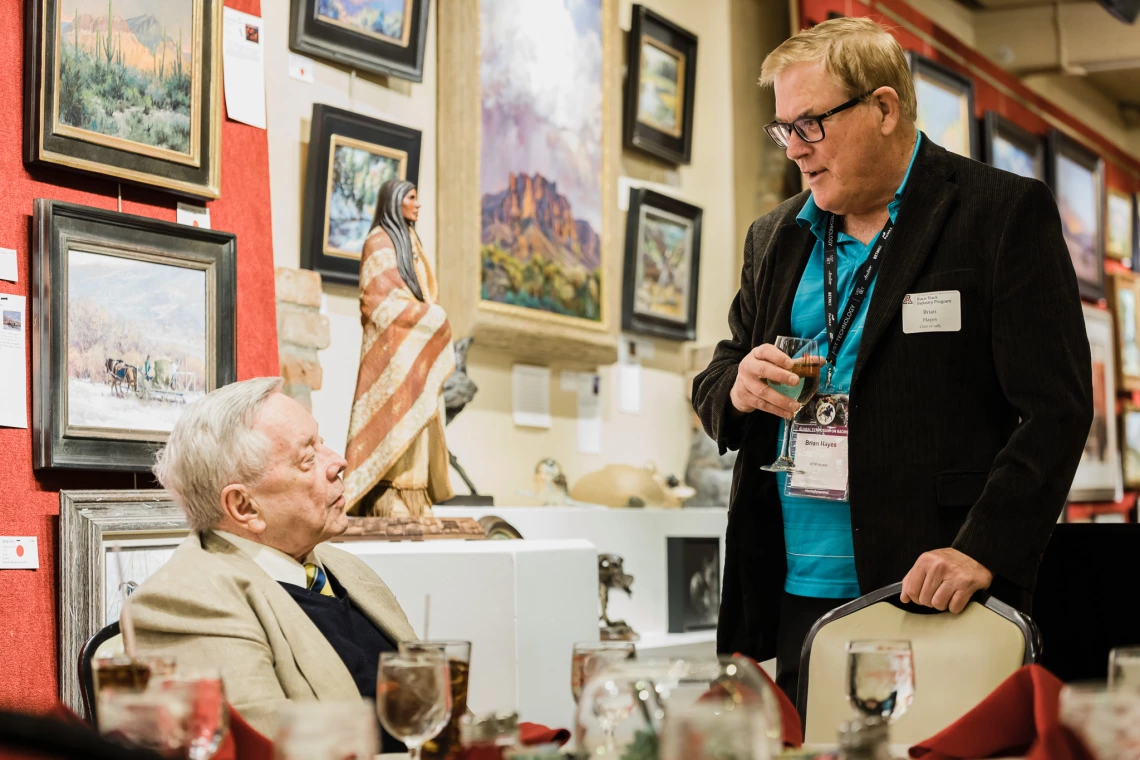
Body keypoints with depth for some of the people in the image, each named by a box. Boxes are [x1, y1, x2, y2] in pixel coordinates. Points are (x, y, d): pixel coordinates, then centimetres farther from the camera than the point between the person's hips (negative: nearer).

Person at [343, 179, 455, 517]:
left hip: (415, 343, 9)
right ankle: (387, 495, -17)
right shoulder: (380, 242, -5)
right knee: (394, 410, -14)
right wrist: (426, 316, -12)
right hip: (392, 341, -9)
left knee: (416, 413, 4)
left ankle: (412, 491, 3)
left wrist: (429, 316, 4)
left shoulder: (410, 241, 21)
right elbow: (381, 298, -14)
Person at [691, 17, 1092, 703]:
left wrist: (984, 551, -21)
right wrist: (737, 389, -3)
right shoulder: (775, 238, 15)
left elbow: (1057, 407, -10)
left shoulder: (1006, 214, -4)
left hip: (929, 595, -5)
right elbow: (713, 384, 21)